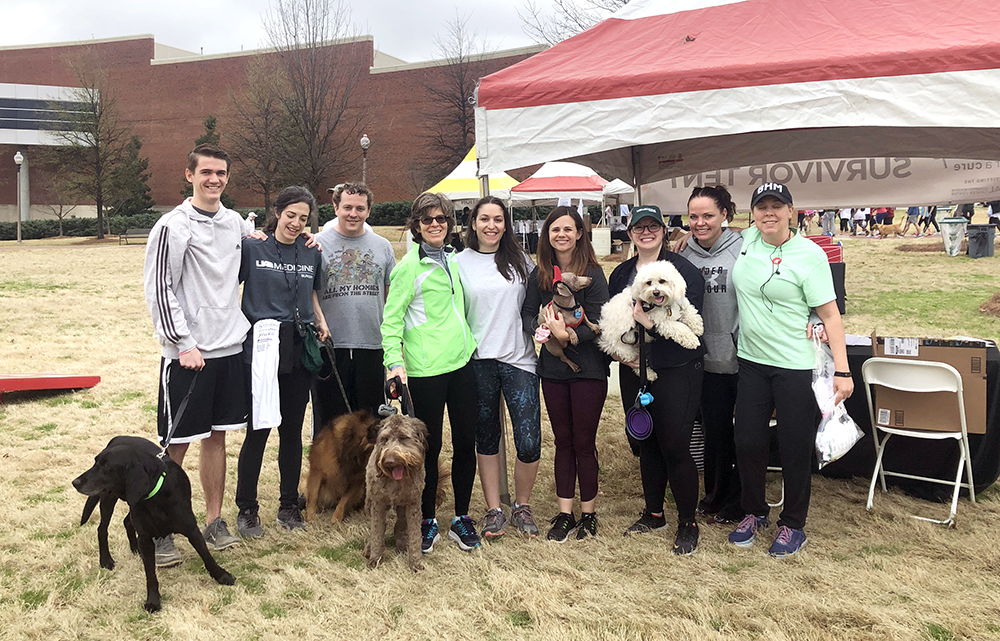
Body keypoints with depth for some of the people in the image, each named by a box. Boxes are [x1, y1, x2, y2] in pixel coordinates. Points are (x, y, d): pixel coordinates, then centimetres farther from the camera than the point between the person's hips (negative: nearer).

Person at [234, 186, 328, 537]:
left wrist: (320, 321, 11)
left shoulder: (312, 254, 11)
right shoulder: (252, 247, -2)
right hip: (260, 350, -4)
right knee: (257, 430, -2)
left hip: (299, 350, 4)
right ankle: (247, 509, 15)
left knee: (292, 430, 11)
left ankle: (289, 505, 25)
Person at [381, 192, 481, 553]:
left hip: (462, 363, 6)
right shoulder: (409, 266, -7)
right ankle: (428, 522, 20)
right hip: (426, 370, -6)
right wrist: (394, 361, -19)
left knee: (466, 442, 8)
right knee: (429, 446, 3)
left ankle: (462, 518, 23)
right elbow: (391, 319, -8)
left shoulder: (452, 259, 13)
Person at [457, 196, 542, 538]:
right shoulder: (460, 262, 4)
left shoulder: (520, 260, 8)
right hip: (478, 361, 0)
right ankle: (494, 509, 24)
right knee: (486, 438, 10)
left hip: (519, 359, 0)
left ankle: (522, 506, 17)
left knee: (529, 443, -6)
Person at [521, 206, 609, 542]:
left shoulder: (593, 273, -9)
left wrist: (568, 336, -27)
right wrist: (541, 330, -17)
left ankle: (588, 513, 19)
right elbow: (527, 312, 3)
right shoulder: (539, 274, 5)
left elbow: (598, 323, -14)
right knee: (563, 441, 12)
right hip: (552, 369, 4)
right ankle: (564, 514, 21)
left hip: (588, 368, -4)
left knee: (584, 443, 4)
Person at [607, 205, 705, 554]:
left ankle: (688, 523, 13)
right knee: (646, 443, 14)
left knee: (675, 446, -4)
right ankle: (653, 513, 30)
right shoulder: (620, 274, 11)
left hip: (676, 371, -5)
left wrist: (651, 324, -26)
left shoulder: (684, 270, -7)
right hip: (634, 370, 6)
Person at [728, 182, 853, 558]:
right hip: (751, 361, 5)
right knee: (748, 442, 10)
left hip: (796, 365, -5)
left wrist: (842, 371, -16)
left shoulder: (809, 254, -11)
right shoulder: (747, 239, 4)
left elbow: (830, 315, -12)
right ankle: (754, 513, 31)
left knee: (795, 448, 5)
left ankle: (793, 525, 24)